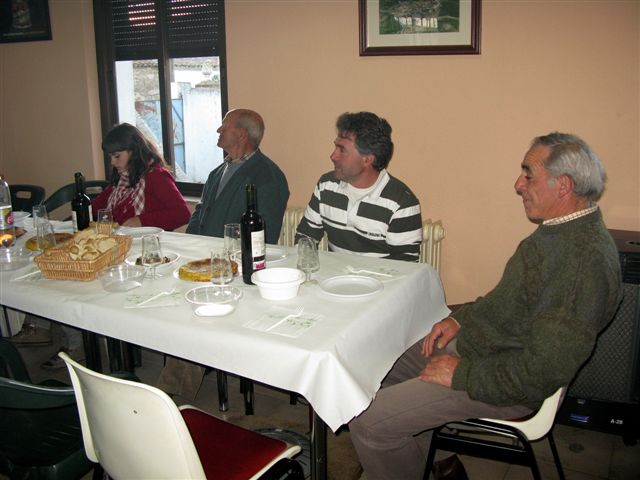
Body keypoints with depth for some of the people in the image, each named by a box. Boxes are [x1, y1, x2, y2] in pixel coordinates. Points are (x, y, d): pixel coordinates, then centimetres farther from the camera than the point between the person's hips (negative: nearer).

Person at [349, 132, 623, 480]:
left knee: (369, 420, -14)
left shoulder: (586, 260, -28)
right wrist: (461, 317, 7)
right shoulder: (560, 229, 5)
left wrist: (463, 374, -20)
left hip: (508, 385, -10)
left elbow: (544, 370, -29)